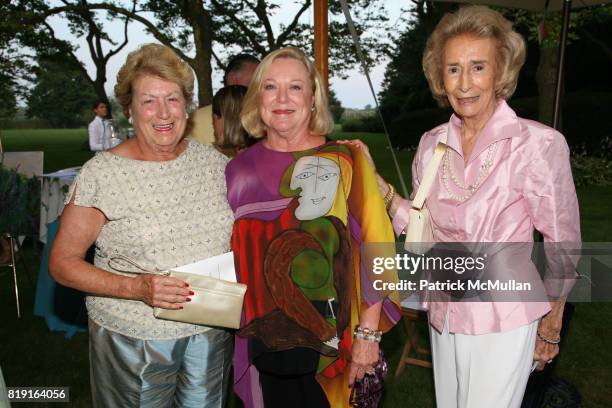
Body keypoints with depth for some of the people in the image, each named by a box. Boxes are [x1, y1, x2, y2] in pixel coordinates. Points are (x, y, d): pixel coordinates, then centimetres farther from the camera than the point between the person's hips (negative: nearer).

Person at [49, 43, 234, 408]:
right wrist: (136, 288, -22)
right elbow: (62, 262, -9)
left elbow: (240, 231, 12)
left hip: (212, 333, 4)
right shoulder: (102, 173, -13)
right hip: (133, 338, -3)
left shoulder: (212, 161, -2)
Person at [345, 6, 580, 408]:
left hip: (503, 320, -5)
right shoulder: (432, 143, -1)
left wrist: (551, 327, 1)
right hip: (444, 316, 5)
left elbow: (563, 243, -7)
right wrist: (374, 180, -5)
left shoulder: (539, 143, -16)